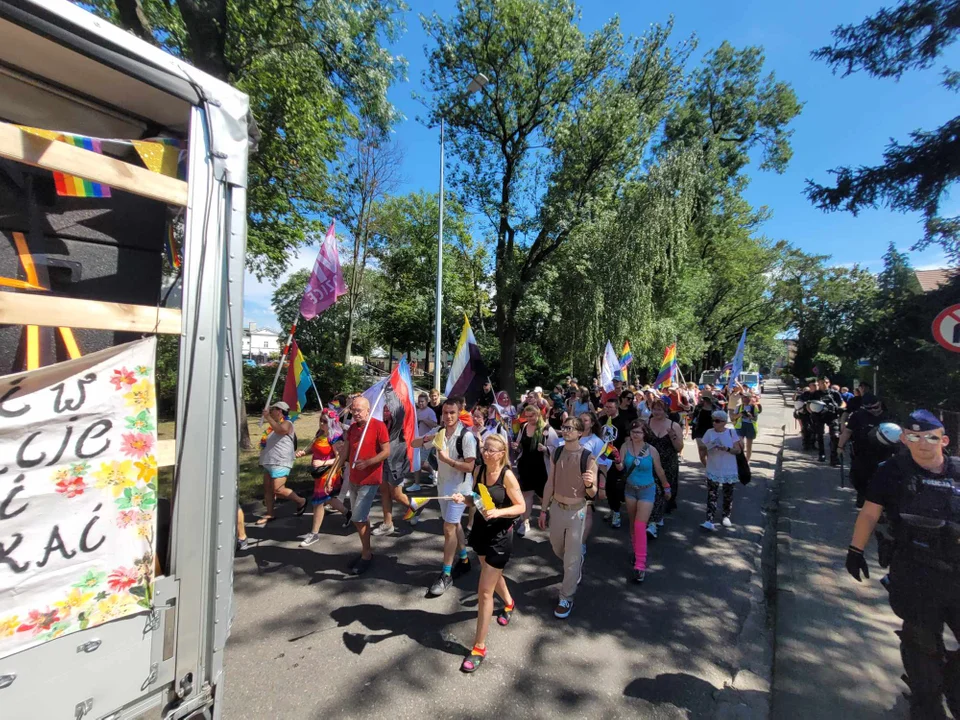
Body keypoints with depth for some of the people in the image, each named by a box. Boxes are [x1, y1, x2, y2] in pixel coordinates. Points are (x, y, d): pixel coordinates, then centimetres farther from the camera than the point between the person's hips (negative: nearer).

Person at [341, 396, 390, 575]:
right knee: (362, 517, 16)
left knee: (358, 518, -7)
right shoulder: (352, 428, 7)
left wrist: (366, 463, -25)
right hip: (353, 479, 7)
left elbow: (386, 452, -15)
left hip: (369, 480, -7)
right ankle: (366, 552, 30)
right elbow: (345, 452, 12)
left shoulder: (378, 426, -14)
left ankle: (366, 555, 10)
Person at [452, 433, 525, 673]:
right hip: (480, 530, 7)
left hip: (500, 536, -6)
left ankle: (479, 647, 15)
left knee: (484, 591, -2)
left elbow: (521, 507, -17)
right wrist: (464, 498, -14)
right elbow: (476, 498, 6)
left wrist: (499, 512, -32)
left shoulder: (507, 476, -22)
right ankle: (509, 603, 61)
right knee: (492, 573, 29)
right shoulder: (478, 470, -6)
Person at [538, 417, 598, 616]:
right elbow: (550, 483, 5)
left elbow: (592, 494, -11)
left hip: (576, 511, -5)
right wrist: (543, 509, 7)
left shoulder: (588, 457, -16)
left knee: (571, 556, 3)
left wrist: (589, 484, -34)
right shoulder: (557, 453, -3)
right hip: (556, 508, 5)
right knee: (557, 549, 22)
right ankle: (578, 565, 54)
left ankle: (566, 598, 22)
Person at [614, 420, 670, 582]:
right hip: (630, 488, 3)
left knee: (640, 526, -11)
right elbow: (621, 468, -12)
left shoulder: (651, 450, -12)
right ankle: (636, 551, 38)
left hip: (647, 490, -3)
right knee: (633, 524, 16)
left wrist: (666, 487, 13)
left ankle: (640, 565, -5)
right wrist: (617, 461, -33)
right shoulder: (625, 447, -8)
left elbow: (659, 471, 2)